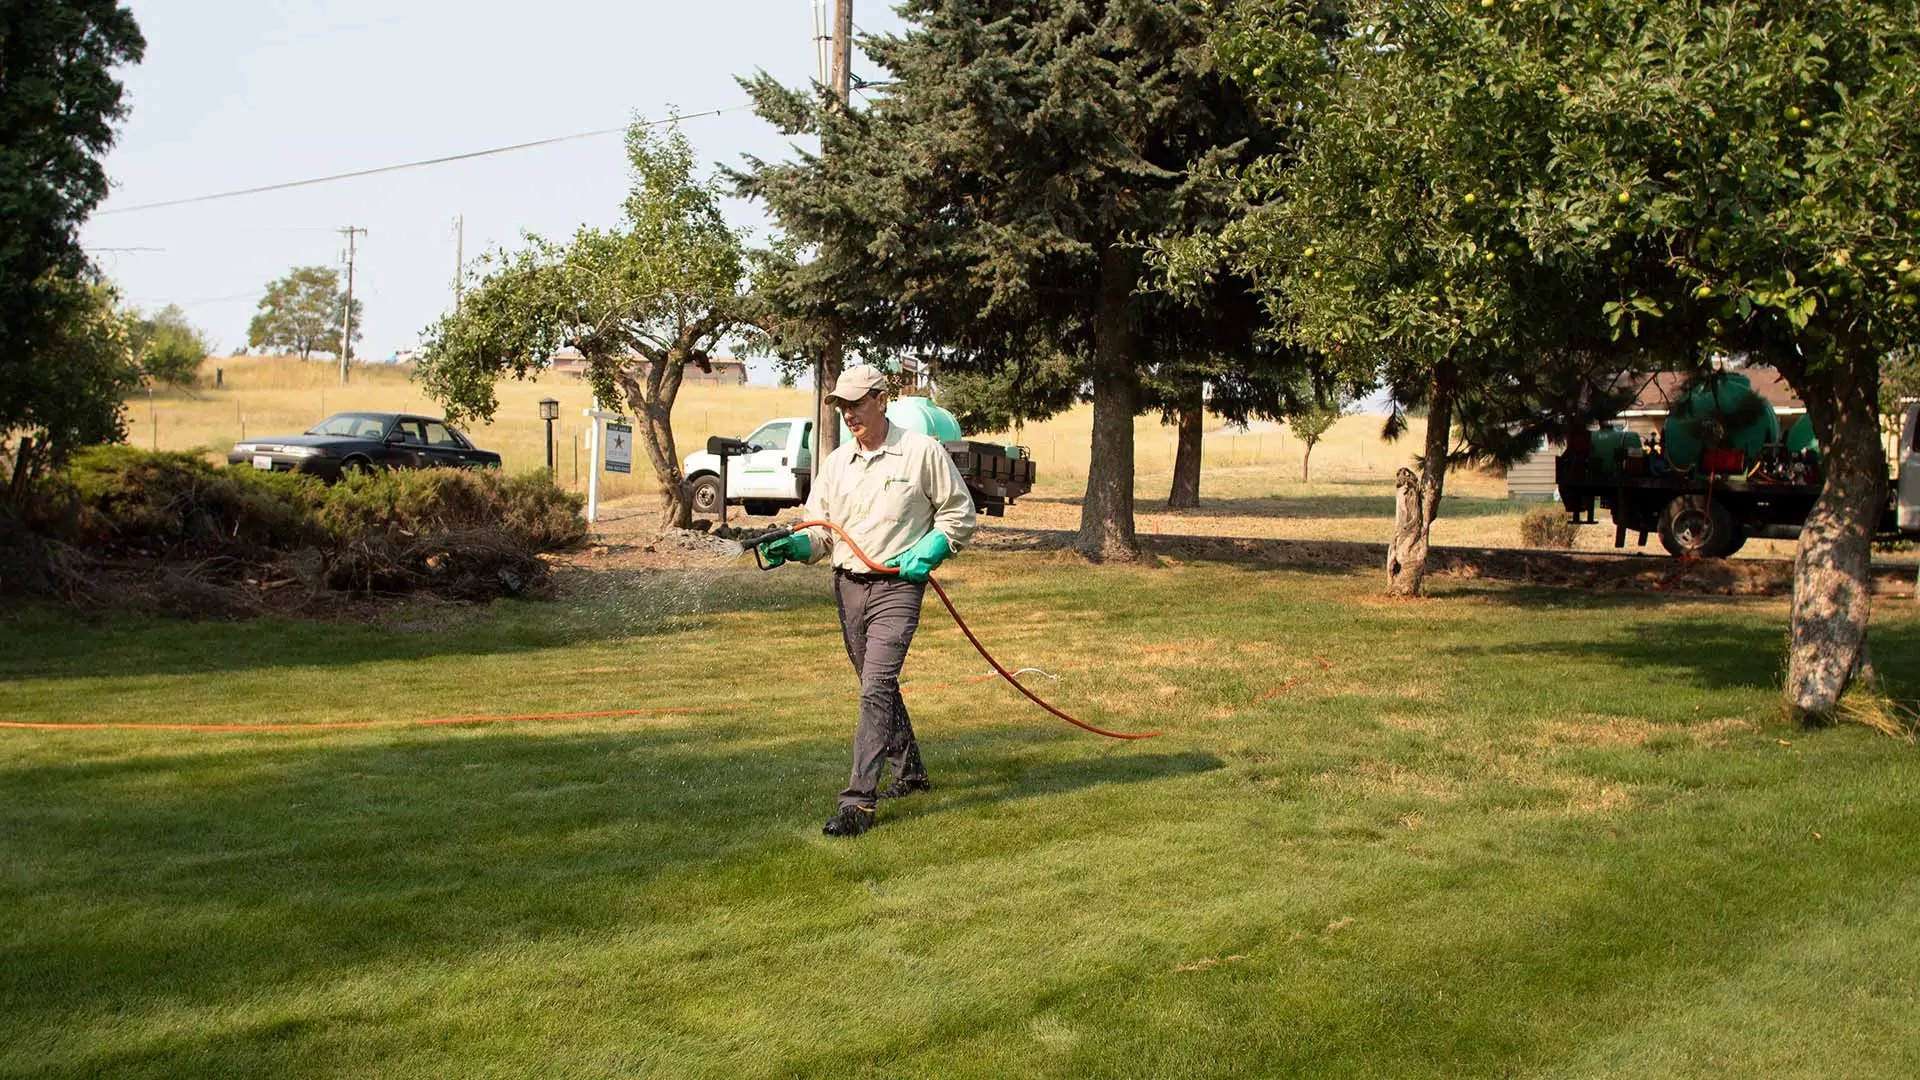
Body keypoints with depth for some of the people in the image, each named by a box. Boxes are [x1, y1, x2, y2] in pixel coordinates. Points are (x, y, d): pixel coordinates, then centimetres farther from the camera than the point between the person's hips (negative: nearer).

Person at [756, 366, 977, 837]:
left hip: (898, 586, -6)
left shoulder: (922, 453, -4)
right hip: (847, 585, 6)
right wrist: (793, 545, -14)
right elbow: (820, 531, 8)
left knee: (876, 688, -15)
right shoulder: (835, 463, 9)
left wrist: (925, 554, -12)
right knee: (878, 687, 16)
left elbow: (958, 514, 3)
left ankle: (858, 801, -17)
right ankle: (911, 772, 35)